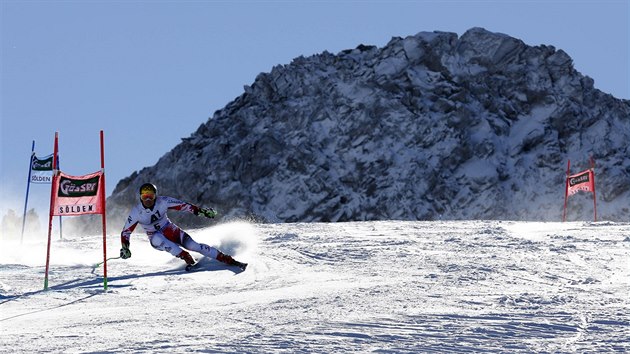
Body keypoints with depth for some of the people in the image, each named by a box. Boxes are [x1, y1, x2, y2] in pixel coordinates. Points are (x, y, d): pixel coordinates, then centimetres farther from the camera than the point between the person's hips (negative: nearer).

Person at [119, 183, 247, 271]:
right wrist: (125, 248, -24)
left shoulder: (162, 202, -17)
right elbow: (126, 232, -10)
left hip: (172, 231, 1)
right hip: (156, 239, -1)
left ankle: (228, 260, -16)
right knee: (158, 239, -37)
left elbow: (183, 205, -10)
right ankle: (187, 258, -27)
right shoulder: (136, 212, -18)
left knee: (194, 246, -18)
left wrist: (200, 210, -17)